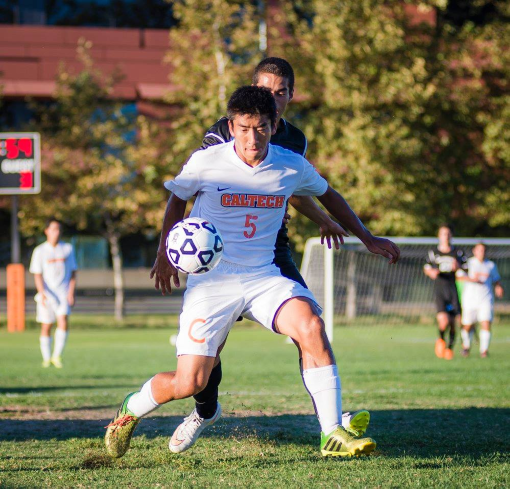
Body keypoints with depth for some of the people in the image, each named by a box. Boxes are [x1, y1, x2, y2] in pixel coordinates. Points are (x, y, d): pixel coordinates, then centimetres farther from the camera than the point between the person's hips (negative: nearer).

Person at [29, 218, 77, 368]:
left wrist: (71, 293, -1)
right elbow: (37, 275, 0)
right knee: (46, 327, 1)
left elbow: (73, 272, 10)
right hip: (46, 294, 0)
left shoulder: (68, 249, 7)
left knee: (63, 322, -18)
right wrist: (42, 293, -14)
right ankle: (46, 358, 13)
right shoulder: (40, 251, 3)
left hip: (63, 293, 0)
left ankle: (57, 356, -13)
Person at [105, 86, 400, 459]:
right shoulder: (206, 163, -9)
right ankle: (131, 411, 25)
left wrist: (368, 238, 20)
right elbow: (177, 199, 12)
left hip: (263, 277, 2)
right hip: (211, 280, -2)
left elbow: (328, 194, 19)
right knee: (188, 384, -9)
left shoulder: (292, 166, -2)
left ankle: (333, 435, -22)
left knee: (311, 325, -28)